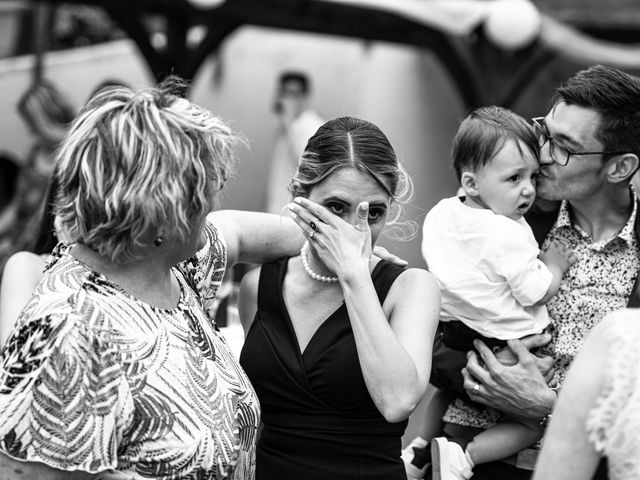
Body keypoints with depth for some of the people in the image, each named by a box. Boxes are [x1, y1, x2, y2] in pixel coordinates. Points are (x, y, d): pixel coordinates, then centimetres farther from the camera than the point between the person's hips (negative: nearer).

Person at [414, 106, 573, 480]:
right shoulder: (509, 235, -27)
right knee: (533, 425, 11)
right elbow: (537, 293, -20)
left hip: (454, 335, 7)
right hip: (507, 348, -7)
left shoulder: (440, 214, -3)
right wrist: (554, 266, -3)